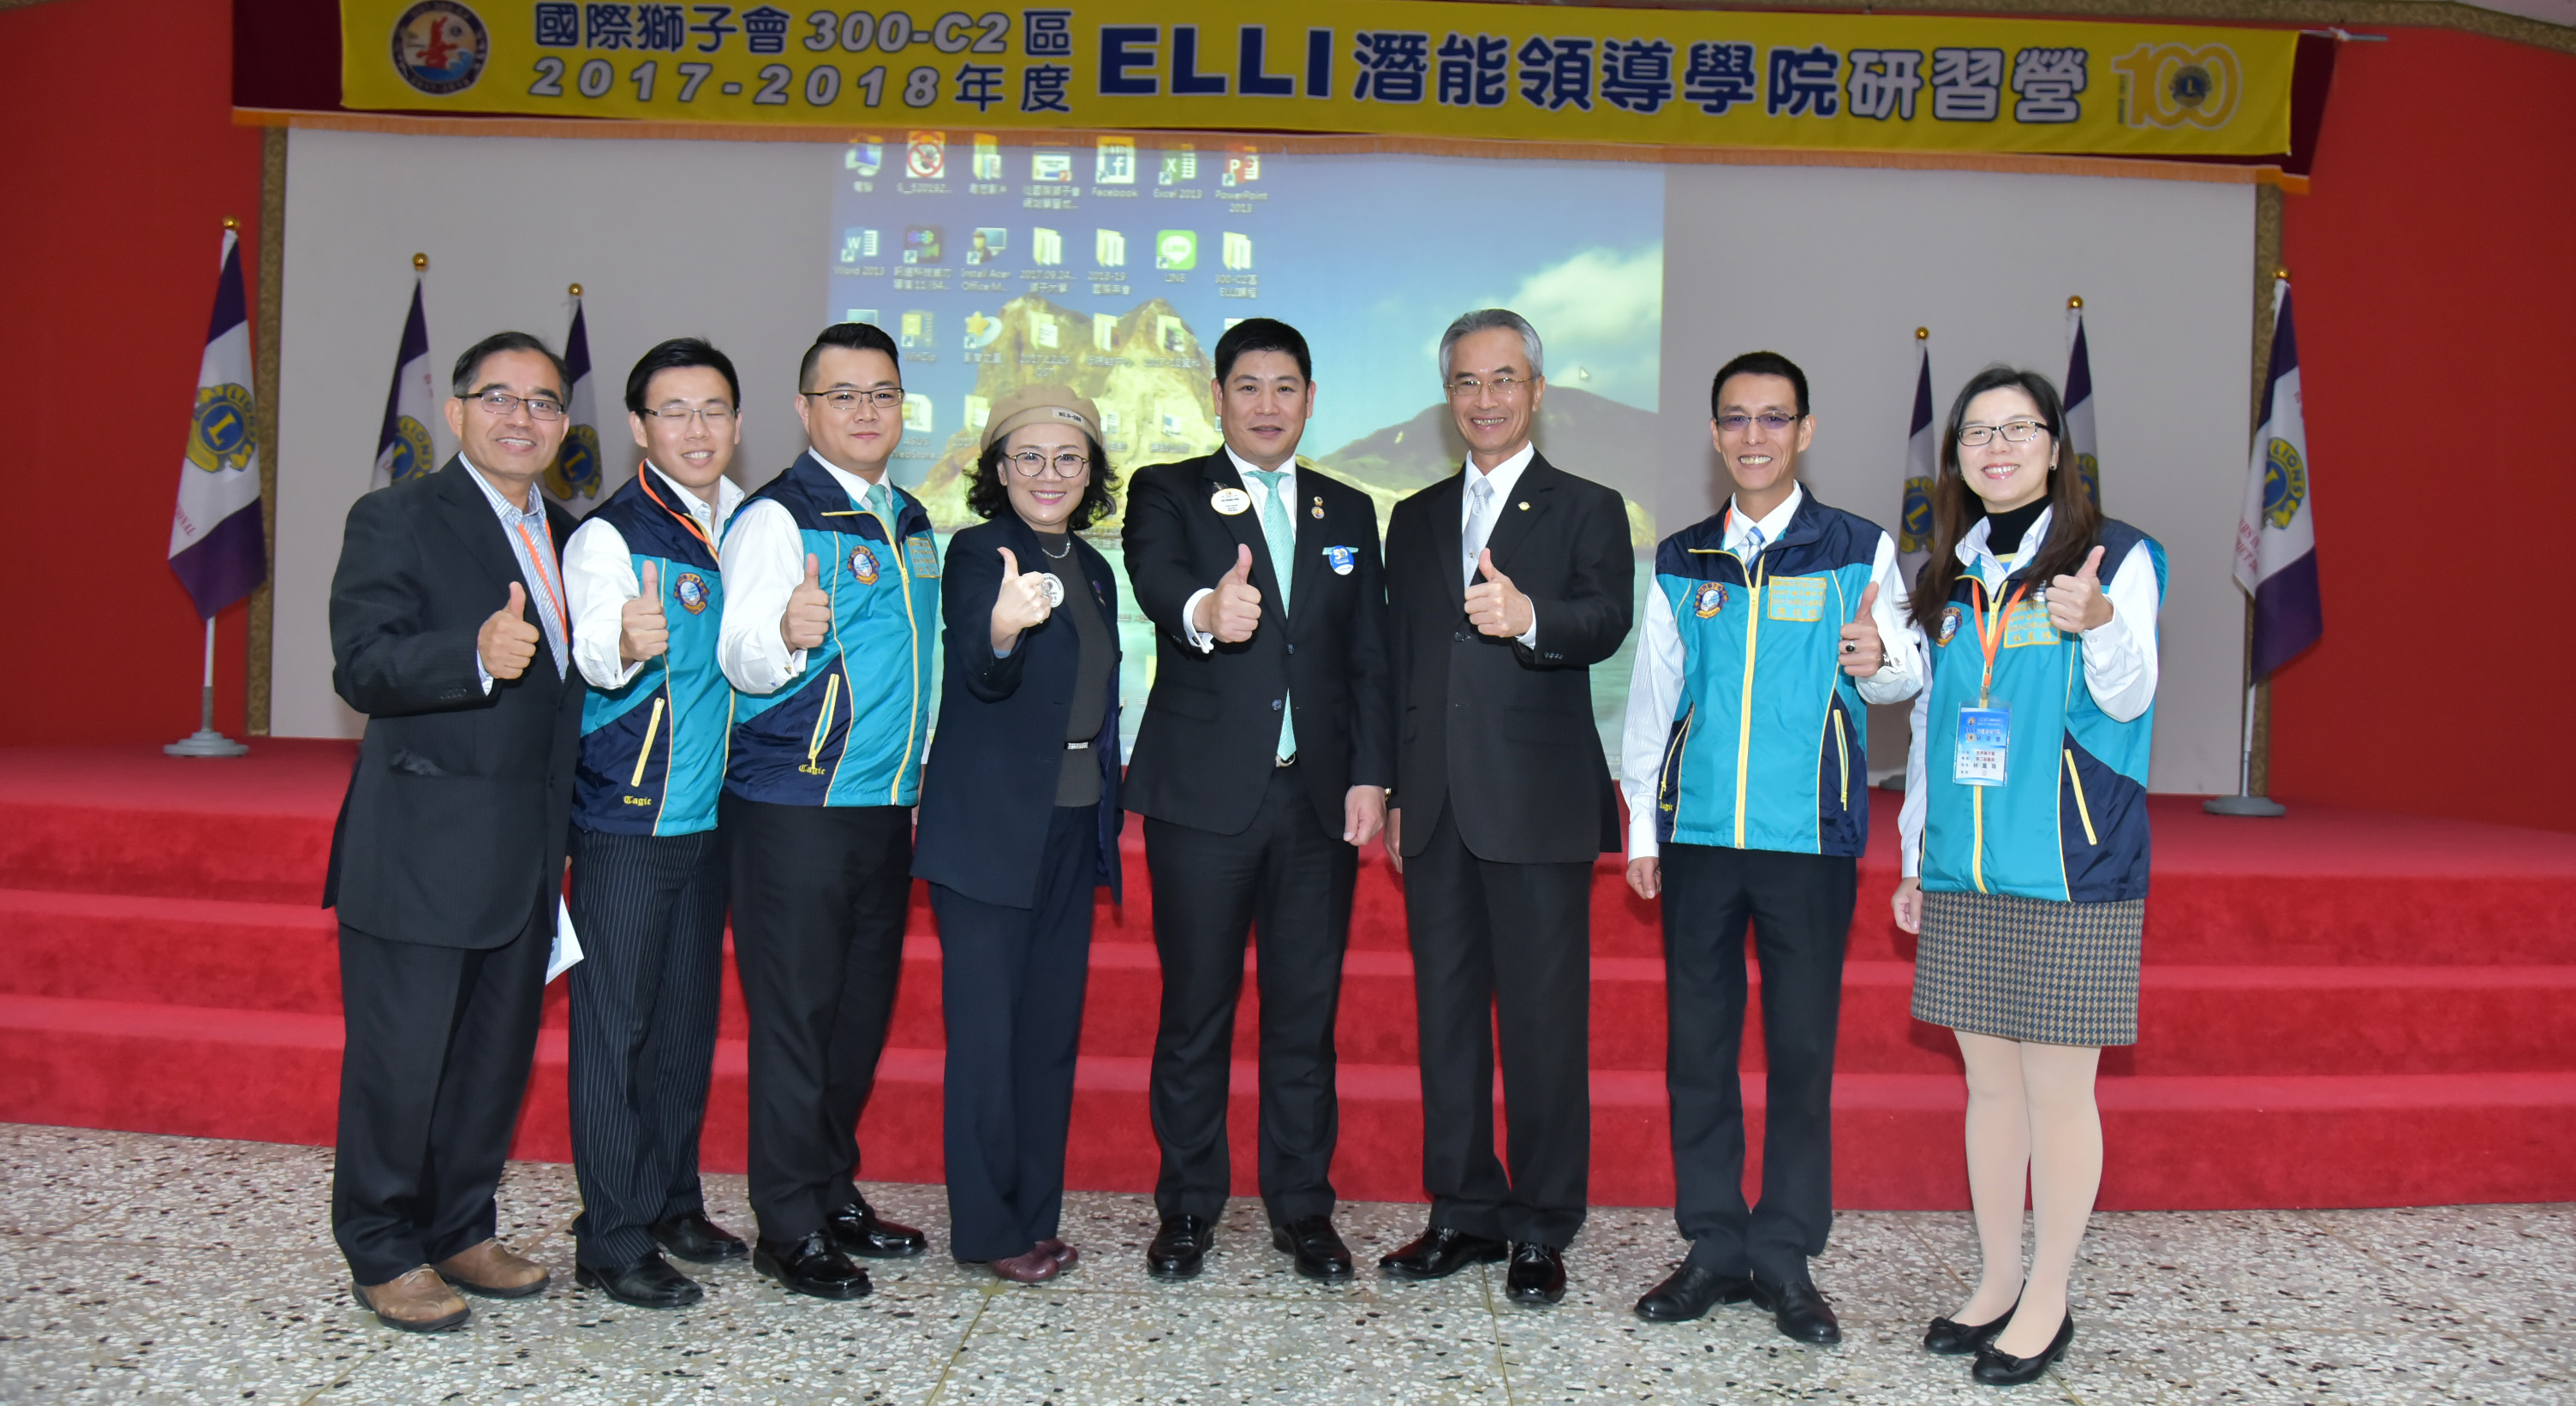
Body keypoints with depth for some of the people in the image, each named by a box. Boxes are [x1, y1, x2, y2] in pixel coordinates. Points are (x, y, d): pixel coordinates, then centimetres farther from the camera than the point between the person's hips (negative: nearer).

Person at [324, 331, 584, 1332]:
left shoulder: (566, 536, 14)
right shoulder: (395, 519, -7)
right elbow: (362, 667, -20)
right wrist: (475, 655, -35)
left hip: (526, 857, 7)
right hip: (420, 851, -7)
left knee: (497, 1055, 15)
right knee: (399, 1061, 3)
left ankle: (460, 1230, 31)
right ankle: (384, 1253, 20)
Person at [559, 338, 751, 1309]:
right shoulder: (610, 532, -11)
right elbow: (594, 653, -28)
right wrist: (622, 643, -48)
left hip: (709, 810, 7)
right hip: (625, 816, -6)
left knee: (688, 1014, 14)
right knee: (615, 1022, -1)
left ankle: (673, 1202, 28)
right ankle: (612, 1239, 8)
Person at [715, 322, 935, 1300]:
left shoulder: (911, 524, 14)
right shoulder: (776, 516, -8)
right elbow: (740, 662, -17)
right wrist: (784, 634, -38)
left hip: (886, 806, 7)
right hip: (793, 807, -7)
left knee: (862, 1008, 13)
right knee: (795, 1010, -2)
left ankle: (834, 1193, 26)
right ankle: (788, 1226, 9)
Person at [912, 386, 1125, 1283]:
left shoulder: (1093, 570, 13)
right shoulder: (977, 552, -7)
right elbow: (981, 673, -25)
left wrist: (1107, 817, 14)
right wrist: (1004, 629, -47)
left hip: (1073, 829, 7)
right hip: (990, 829, -7)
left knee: (1052, 1027, 11)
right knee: (987, 1030, -1)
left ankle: (1036, 1218, 22)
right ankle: (988, 1229, 11)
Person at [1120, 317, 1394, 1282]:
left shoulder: (1348, 512, 14)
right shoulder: (1168, 494, 4)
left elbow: (1370, 658, 11)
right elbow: (1156, 576, -19)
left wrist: (1370, 776, 1)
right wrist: (1203, 610, -43)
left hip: (1319, 799, 3)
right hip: (1203, 796, -3)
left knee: (1307, 1011, 8)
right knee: (1195, 1008, 4)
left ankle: (1301, 1205, 21)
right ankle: (1188, 1207, 19)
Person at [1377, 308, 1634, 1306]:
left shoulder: (1587, 510, 3)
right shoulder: (1415, 519, 17)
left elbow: (1606, 621, -15)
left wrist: (1528, 615, -36)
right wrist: (1392, 791, 13)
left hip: (1538, 807, -5)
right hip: (1435, 808, 5)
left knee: (1545, 1019, -1)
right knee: (1446, 1015, 11)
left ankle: (1542, 1229, 12)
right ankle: (1464, 1213, 23)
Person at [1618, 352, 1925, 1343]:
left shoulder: (1859, 551, 4)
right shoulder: (1680, 563, 11)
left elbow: (1905, 678, 4)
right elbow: (1652, 698, 13)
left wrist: (1879, 660, -20)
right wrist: (1642, 828, 10)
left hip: (1810, 835, -2)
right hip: (1699, 836, 2)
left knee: (1802, 1047, 2)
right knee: (1697, 1043, 6)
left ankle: (1785, 1255, 15)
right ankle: (1714, 1245, 19)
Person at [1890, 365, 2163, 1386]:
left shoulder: (2117, 555, -1)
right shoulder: (1947, 578, 13)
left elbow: (2128, 698, -13)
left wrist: (2099, 623, -34)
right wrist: (1916, 858, 16)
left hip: (2071, 871, -5)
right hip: (1964, 876, 5)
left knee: (2058, 1086, 1)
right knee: (1989, 1080, 12)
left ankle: (2047, 1300, 15)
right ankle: (1996, 1282, 24)